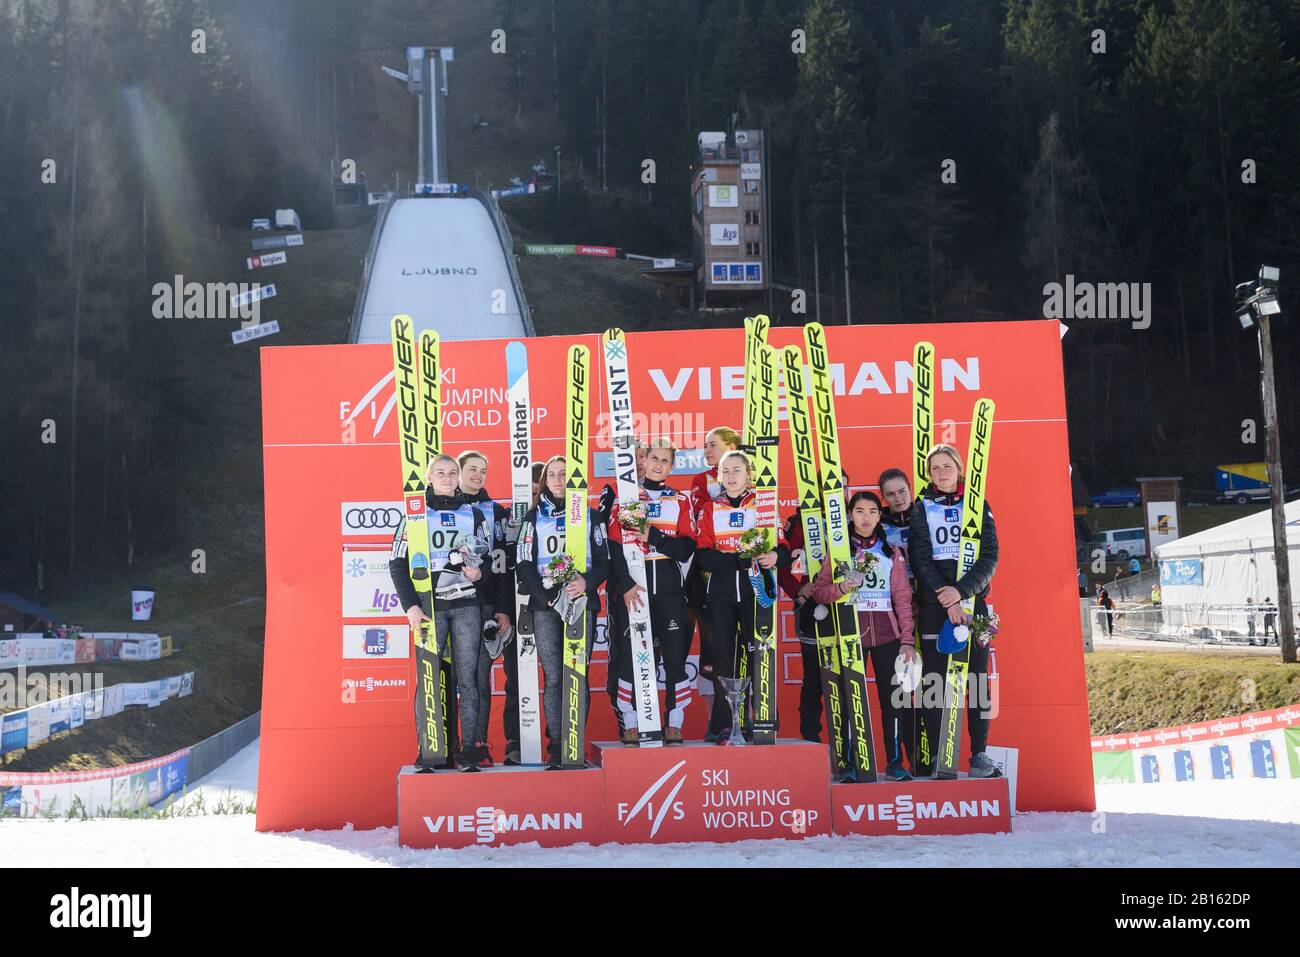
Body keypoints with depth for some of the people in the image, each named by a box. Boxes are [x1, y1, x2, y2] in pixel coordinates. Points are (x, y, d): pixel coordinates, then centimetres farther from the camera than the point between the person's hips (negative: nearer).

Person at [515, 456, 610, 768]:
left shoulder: (589, 515, 11)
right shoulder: (534, 517, 11)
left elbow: (604, 560, 7)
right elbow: (524, 564, 4)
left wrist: (587, 581, -14)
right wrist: (546, 598, -9)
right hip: (544, 605, 0)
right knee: (552, 675, -3)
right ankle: (556, 744, 3)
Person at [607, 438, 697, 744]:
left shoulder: (680, 501, 10)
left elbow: (687, 549, -1)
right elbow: (614, 547, -2)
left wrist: (652, 536, -12)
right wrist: (626, 585, -13)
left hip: (668, 584, 1)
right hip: (632, 584, -1)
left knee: (674, 652, -2)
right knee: (629, 651, -2)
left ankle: (674, 724, 6)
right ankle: (630, 723, 7)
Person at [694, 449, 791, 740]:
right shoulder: (709, 510, 9)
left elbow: (783, 549, 2)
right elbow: (704, 556, -3)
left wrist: (774, 556, -22)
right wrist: (741, 560, -18)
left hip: (755, 589, -1)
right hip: (721, 593, 1)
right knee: (723, 657, 1)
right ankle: (722, 726, 5)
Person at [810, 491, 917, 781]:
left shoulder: (892, 551, 12)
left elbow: (902, 597, 7)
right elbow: (818, 591, 2)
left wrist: (907, 639, -1)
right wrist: (840, 589, -19)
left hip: (887, 634, 1)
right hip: (851, 634, -1)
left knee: (893, 698, -2)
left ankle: (895, 762, 6)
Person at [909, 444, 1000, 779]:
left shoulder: (978, 506, 9)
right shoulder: (921, 509, 8)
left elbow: (990, 556, -1)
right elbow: (921, 558, -2)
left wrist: (961, 590, -15)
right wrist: (946, 597, -15)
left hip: (973, 600, 1)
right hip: (933, 604, -1)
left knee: (978, 678, -1)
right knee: (934, 680, -3)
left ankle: (979, 753, 5)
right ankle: (934, 756, 0)